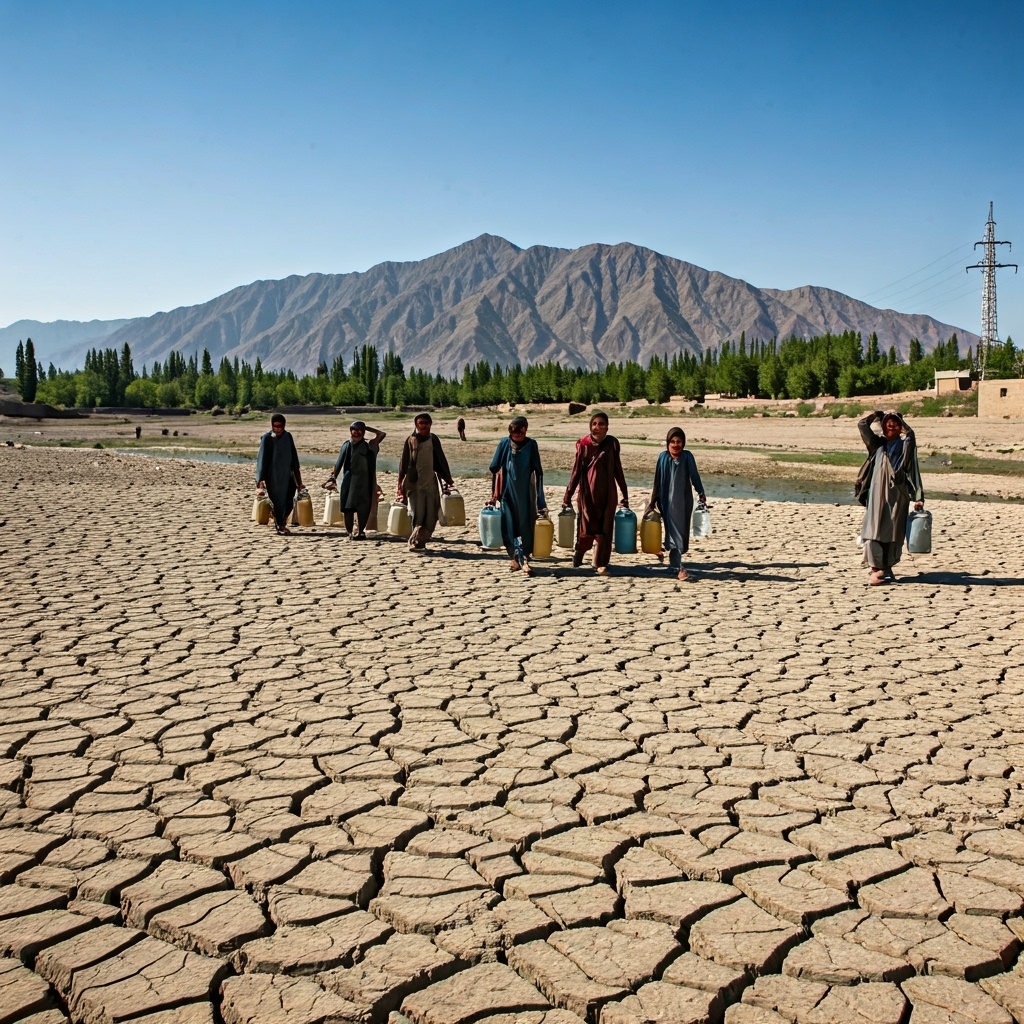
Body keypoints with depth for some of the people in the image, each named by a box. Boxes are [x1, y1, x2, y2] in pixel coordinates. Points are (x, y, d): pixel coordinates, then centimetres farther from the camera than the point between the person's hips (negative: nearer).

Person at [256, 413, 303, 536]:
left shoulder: (288, 437, 2)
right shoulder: (267, 438, -9)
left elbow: (293, 456, 10)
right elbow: (262, 458, -10)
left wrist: (297, 475, 12)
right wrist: (261, 478, -15)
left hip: (286, 475, 3)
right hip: (272, 475, -3)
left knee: (289, 501, 0)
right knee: (277, 500, 2)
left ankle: (282, 520, 26)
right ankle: (280, 525, 18)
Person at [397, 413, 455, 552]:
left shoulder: (434, 440, 9)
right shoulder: (411, 440, -1)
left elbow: (441, 461, 16)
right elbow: (403, 463, -1)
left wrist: (448, 478, 17)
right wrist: (401, 483, -6)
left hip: (431, 483, 4)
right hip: (415, 484, -4)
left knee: (431, 516, 2)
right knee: (418, 514, -8)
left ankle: (421, 541, 13)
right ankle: (415, 542, 2)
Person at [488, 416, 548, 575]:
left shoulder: (531, 445, -3)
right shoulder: (504, 443, -1)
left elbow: (538, 472, -1)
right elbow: (495, 469, 4)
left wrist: (540, 500, -5)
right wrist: (494, 494, 2)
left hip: (525, 492, -1)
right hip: (508, 491, 1)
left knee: (525, 525, -1)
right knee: (509, 526, 0)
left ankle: (523, 559, 5)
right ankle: (517, 558, 10)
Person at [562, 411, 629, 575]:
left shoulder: (612, 443, 3)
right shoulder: (584, 444, -3)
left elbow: (617, 469, 9)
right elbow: (576, 470, -1)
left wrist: (624, 494, 10)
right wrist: (568, 495, -4)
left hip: (607, 492, 2)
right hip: (588, 492, -2)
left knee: (605, 528, 1)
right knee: (587, 527, 4)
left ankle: (601, 563, 10)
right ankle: (579, 551, 32)